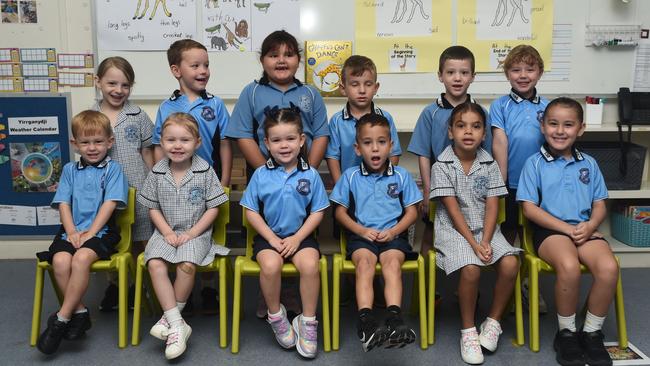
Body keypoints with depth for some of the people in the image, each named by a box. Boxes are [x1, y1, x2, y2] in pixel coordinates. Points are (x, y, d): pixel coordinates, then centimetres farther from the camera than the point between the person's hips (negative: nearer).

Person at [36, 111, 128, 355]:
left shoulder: (112, 169, 4)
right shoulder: (70, 170, 16)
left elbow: (110, 203, -6)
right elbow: (63, 203, 8)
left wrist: (91, 232, -14)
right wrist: (72, 232, -7)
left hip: (101, 230, -4)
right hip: (71, 230, 4)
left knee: (81, 259, -32)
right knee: (60, 261, -26)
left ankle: (61, 318, -19)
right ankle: (79, 312, -9)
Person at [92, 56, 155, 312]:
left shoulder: (138, 116, -1)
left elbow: (147, 153, 4)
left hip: (136, 189, -1)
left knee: (138, 242, 7)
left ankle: (137, 286, 25)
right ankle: (113, 286, 32)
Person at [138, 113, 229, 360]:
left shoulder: (205, 171, -5)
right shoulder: (157, 172, 2)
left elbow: (213, 208, -4)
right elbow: (153, 208, 7)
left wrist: (192, 233, -12)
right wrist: (167, 232, -7)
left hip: (196, 233, -2)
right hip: (166, 232, 3)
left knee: (186, 265, -30)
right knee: (155, 264, -25)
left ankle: (169, 317, -9)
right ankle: (177, 325, -24)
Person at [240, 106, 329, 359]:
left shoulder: (310, 175, 1)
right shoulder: (261, 175, 1)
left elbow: (317, 212, 2)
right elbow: (251, 211, 2)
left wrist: (297, 238, -10)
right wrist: (272, 238, -8)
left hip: (300, 235, 0)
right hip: (269, 236, 0)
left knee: (310, 265, -29)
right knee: (270, 265, -30)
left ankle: (308, 321, -9)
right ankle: (275, 315, -2)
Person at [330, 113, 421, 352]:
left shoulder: (401, 176, 8)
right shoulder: (350, 176, 7)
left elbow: (411, 211, 10)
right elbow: (340, 211, 9)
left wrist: (394, 231, -8)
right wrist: (362, 231, -6)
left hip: (393, 235, 0)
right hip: (362, 236, 0)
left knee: (392, 260, -30)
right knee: (364, 261, -30)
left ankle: (394, 319, -44)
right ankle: (366, 321, -44)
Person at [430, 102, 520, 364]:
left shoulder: (489, 165, 4)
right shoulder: (441, 166, -5)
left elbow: (492, 207, -1)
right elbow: (453, 209, -11)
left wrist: (485, 242, -15)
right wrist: (473, 243, -18)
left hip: (485, 229, 4)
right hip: (453, 231, -3)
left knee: (510, 263, -22)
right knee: (471, 269, -30)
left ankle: (493, 322, 0)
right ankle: (468, 331, -9)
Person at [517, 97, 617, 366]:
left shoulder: (589, 164, 14)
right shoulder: (535, 163, 2)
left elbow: (599, 205, 14)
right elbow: (529, 208, -4)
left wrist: (590, 225, -9)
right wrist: (567, 228, -11)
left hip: (584, 229, 4)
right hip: (550, 229, -4)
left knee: (609, 267, -27)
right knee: (569, 266, -34)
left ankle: (592, 333, -5)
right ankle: (566, 332, -9)